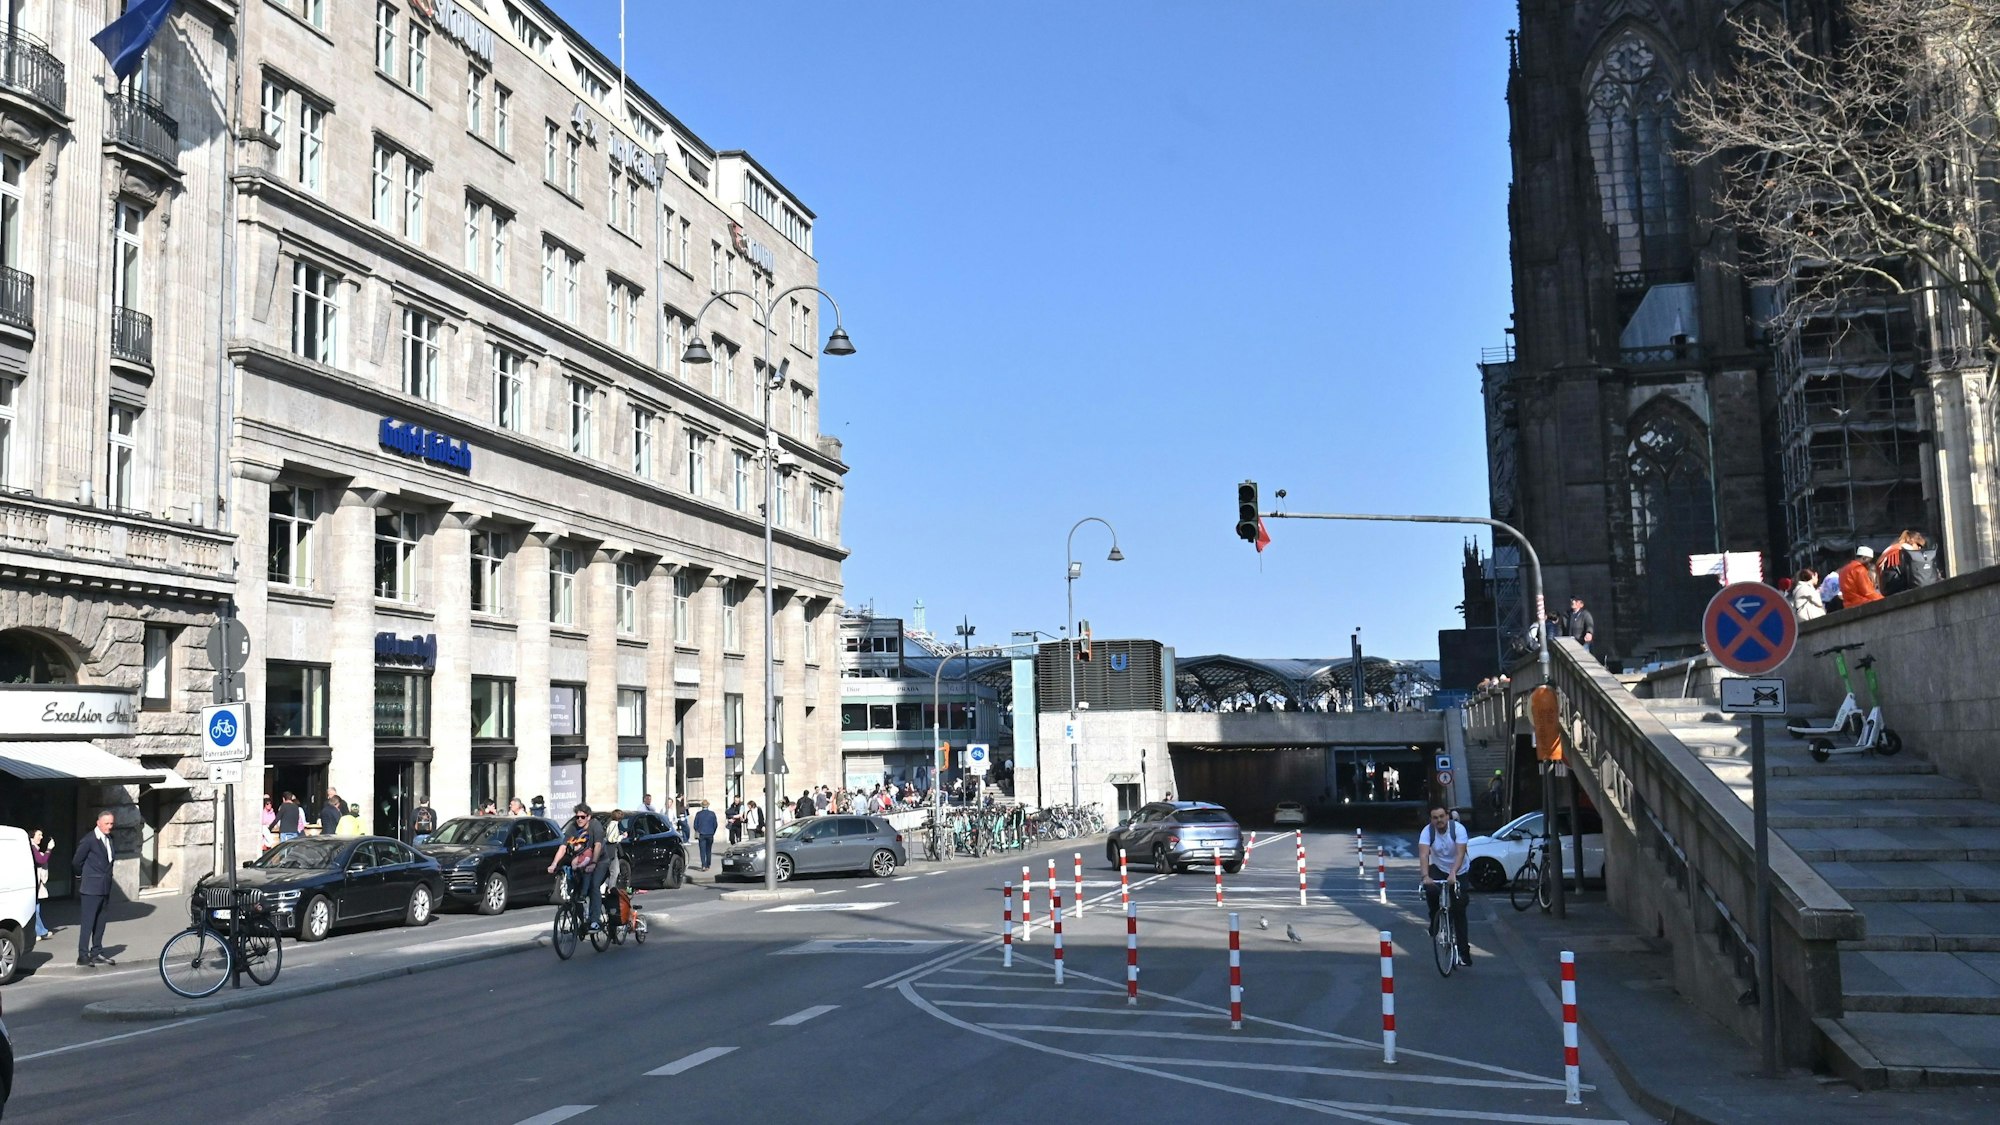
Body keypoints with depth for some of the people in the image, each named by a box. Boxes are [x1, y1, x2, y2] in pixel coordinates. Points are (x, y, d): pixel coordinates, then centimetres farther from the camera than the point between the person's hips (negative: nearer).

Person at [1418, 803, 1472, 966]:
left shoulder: (1458, 829, -23)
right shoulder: (1427, 831, -19)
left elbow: (1460, 853, -32)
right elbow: (1423, 855, -31)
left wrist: (1453, 874, -48)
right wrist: (1425, 876, -47)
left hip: (1458, 872, -1)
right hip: (1437, 869, 1)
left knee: (1459, 910, -6)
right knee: (1430, 890, -30)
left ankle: (1464, 951, 1)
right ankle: (1435, 921, -3)